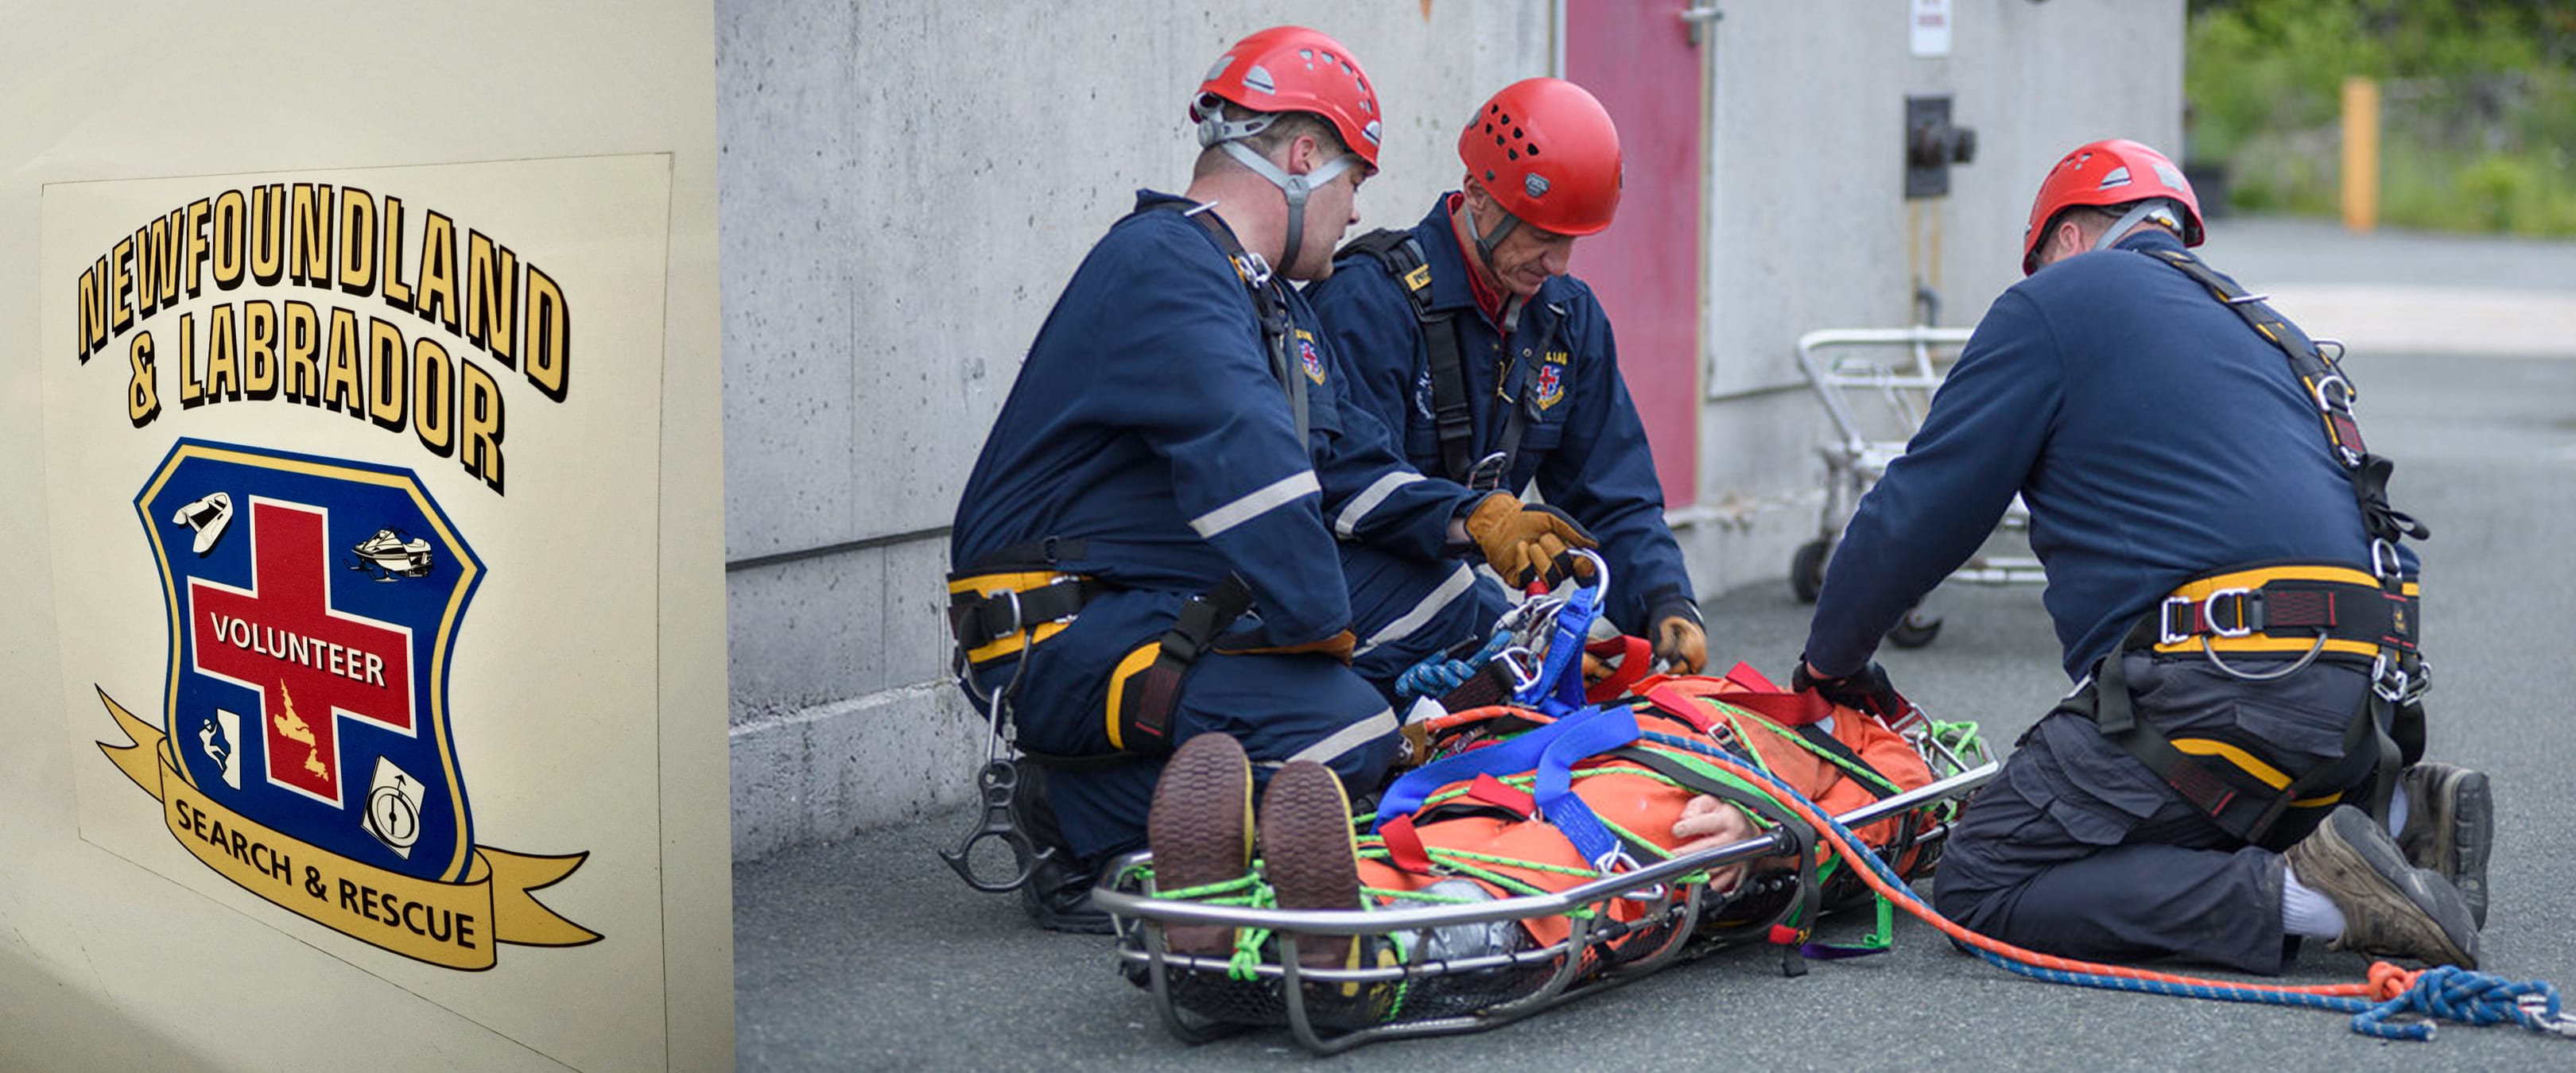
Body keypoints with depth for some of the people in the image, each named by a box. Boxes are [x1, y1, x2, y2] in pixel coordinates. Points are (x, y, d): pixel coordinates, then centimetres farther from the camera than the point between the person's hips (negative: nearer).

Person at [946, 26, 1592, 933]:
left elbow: (1343, 458, 20)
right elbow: (1247, 458, -27)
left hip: (1179, 616, 11)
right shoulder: (1164, 266, -15)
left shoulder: (1269, 298, 21)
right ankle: (1083, 835, -9)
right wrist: (1322, 625, -25)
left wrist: (1470, 522, 5)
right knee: (1341, 733, -28)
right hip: (1063, 637, -11)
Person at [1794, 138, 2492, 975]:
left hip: (2226, 682, -8)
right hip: (2363, 692, 8)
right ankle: (2395, 819, 6)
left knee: (1982, 891, -5)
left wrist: (1831, 659, 19)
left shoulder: (2059, 300, 7)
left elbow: (1922, 508, 5)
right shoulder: (2263, 328, 29)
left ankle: (2307, 894, -17)